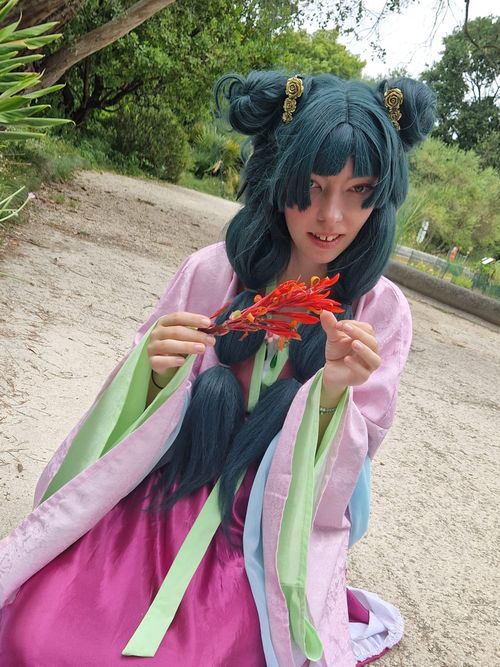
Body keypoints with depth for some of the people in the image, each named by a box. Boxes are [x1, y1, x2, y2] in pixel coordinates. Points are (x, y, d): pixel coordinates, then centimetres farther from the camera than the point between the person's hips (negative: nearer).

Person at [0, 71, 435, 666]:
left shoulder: (380, 312, -6)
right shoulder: (212, 272, -5)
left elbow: (331, 482, -5)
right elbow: (139, 432, 2)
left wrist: (333, 393, -24)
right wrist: (159, 373, -20)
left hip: (270, 540, 0)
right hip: (159, 501, 1)